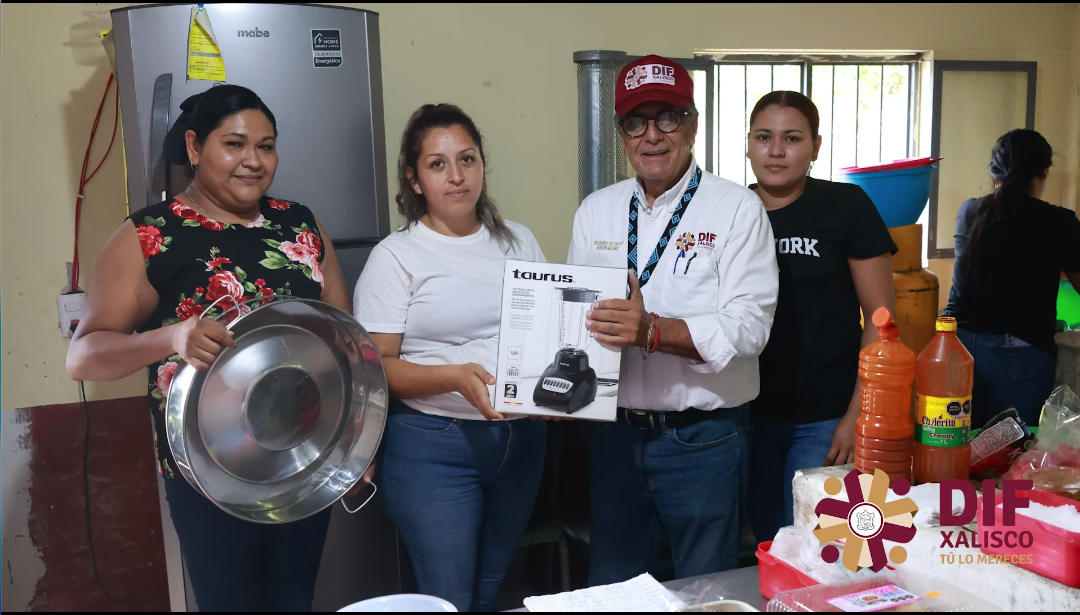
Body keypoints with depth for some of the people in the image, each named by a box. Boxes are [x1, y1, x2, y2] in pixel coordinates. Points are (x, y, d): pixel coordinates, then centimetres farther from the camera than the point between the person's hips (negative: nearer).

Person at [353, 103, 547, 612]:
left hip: (520, 439, 5)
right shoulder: (396, 256, -6)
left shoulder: (519, 241, 8)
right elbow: (375, 366, -10)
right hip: (434, 445, -4)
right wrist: (454, 378, -25)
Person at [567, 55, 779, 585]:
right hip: (614, 431, 4)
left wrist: (652, 331, -30)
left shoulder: (736, 209, -8)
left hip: (703, 438, -4)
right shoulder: (595, 211, 6)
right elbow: (574, 312, 9)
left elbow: (748, 326, -17)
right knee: (610, 589, 20)